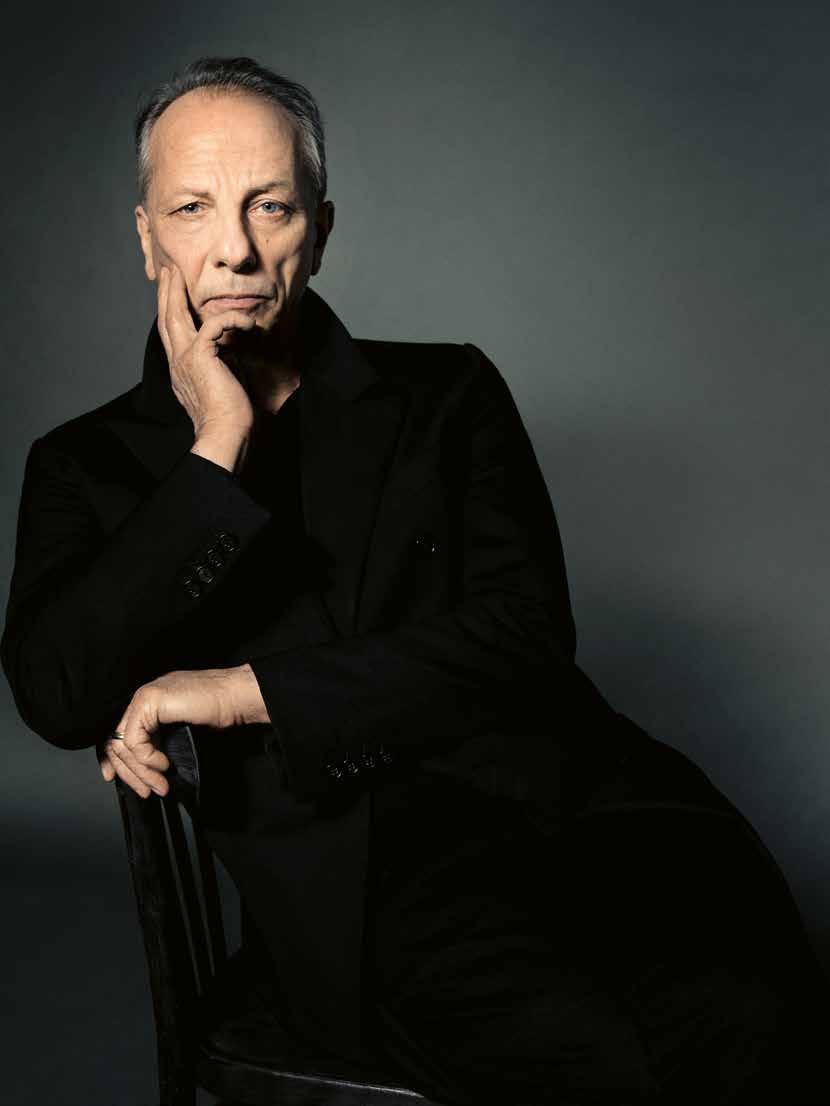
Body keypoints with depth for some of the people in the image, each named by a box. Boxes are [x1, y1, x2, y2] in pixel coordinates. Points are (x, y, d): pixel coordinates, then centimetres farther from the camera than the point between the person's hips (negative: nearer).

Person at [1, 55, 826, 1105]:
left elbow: (527, 632, 1)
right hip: (345, 853, -1)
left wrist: (243, 691, -6)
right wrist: (215, 454, -6)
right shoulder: (87, 464, 15)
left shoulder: (448, 392, 15)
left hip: (558, 788, 2)